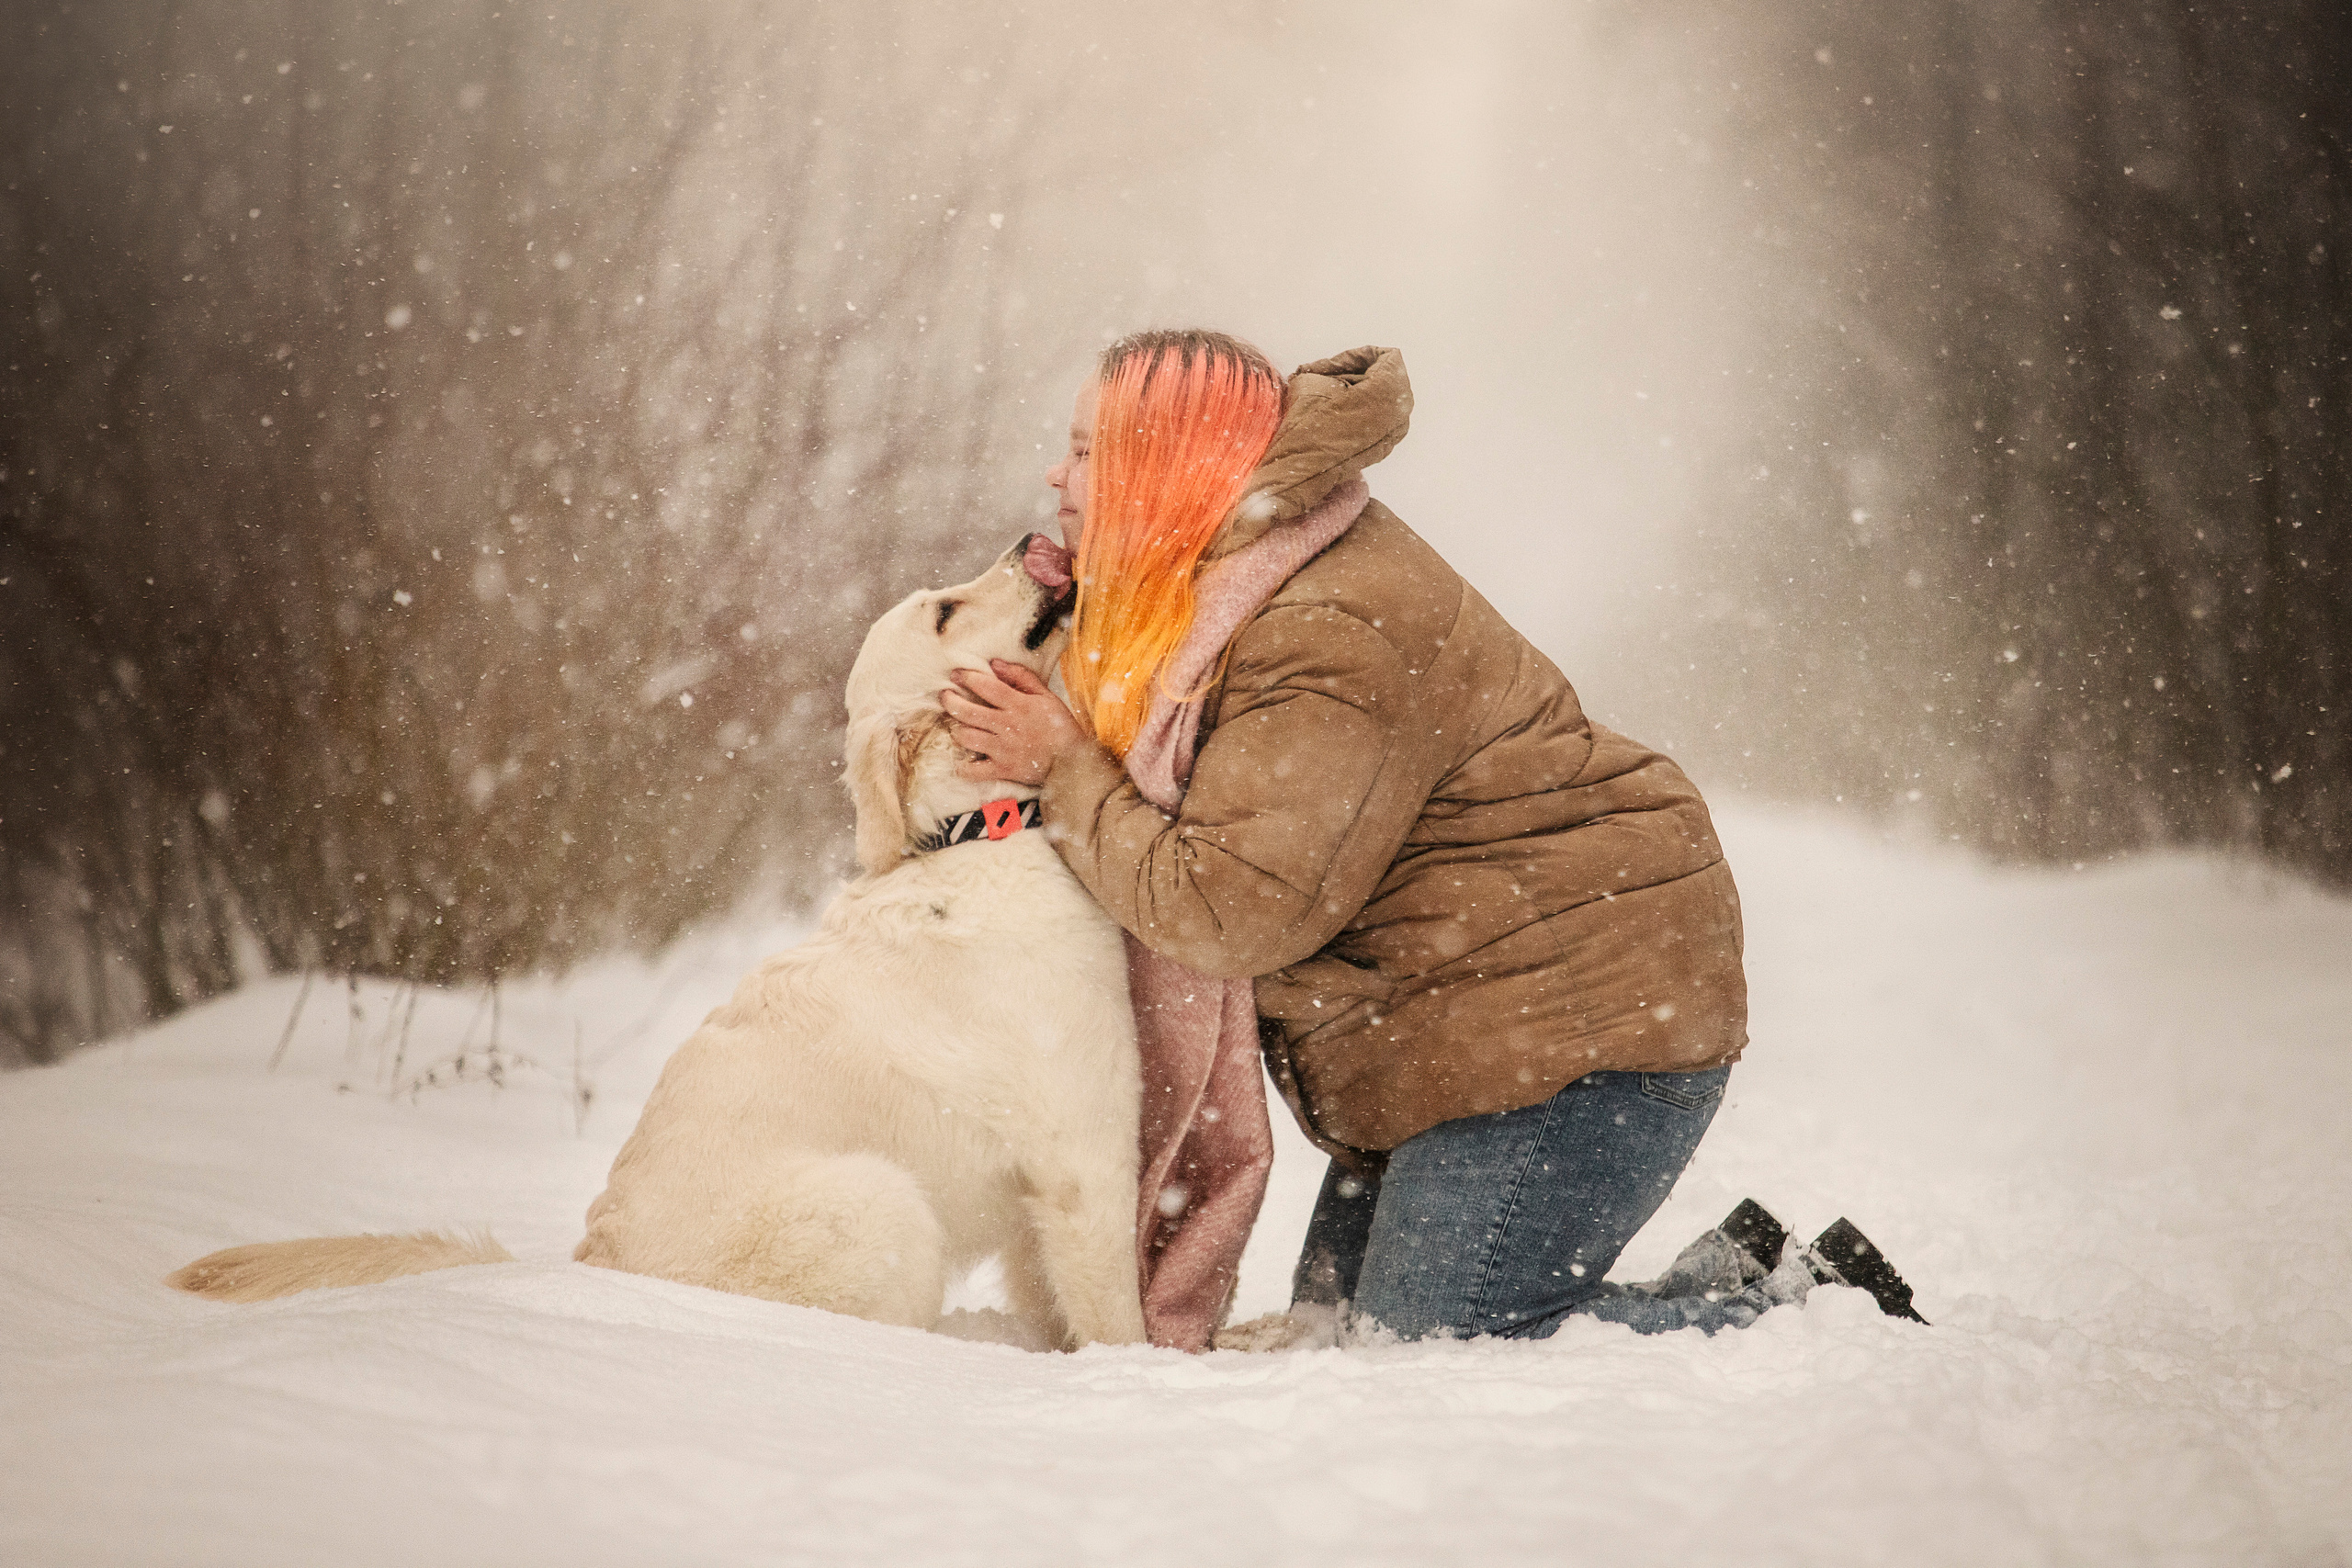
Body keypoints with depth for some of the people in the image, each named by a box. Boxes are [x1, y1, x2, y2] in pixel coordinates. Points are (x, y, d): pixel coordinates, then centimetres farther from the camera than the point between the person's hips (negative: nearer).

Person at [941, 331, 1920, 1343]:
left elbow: (1229, 913, -24)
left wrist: (1066, 770, -13)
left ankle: (1804, 1307, 1)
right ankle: (1733, 1282, 15)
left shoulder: (1331, 642, -23)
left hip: (1578, 1013, -11)